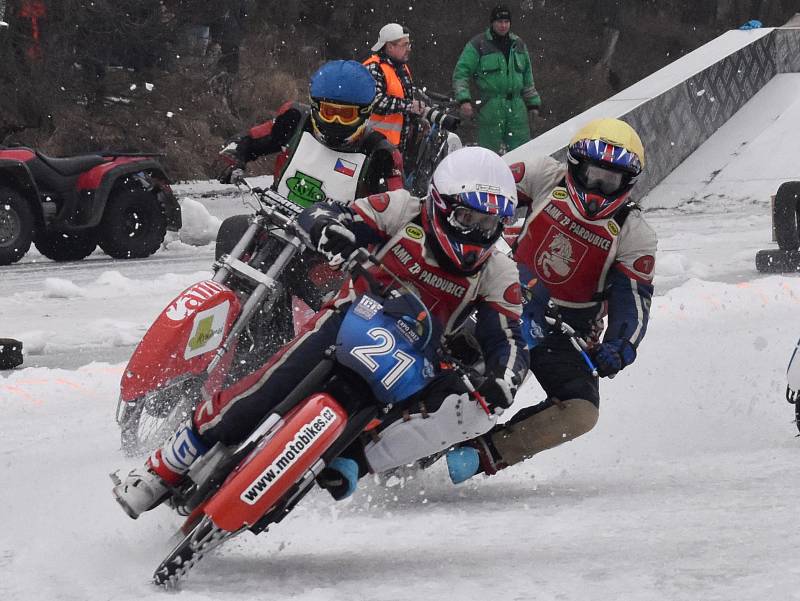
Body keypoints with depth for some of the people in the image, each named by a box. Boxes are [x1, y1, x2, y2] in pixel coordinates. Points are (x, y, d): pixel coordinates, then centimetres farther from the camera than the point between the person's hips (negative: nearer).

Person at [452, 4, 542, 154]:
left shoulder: (518, 45, 16)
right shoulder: (478, 45, -1)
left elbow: (527, 78, 25)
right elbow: (460, 73, -3)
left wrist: (533, 103, 22)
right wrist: (464, 100, -14)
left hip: (516, 108, 5)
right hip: (490, 107, -5)